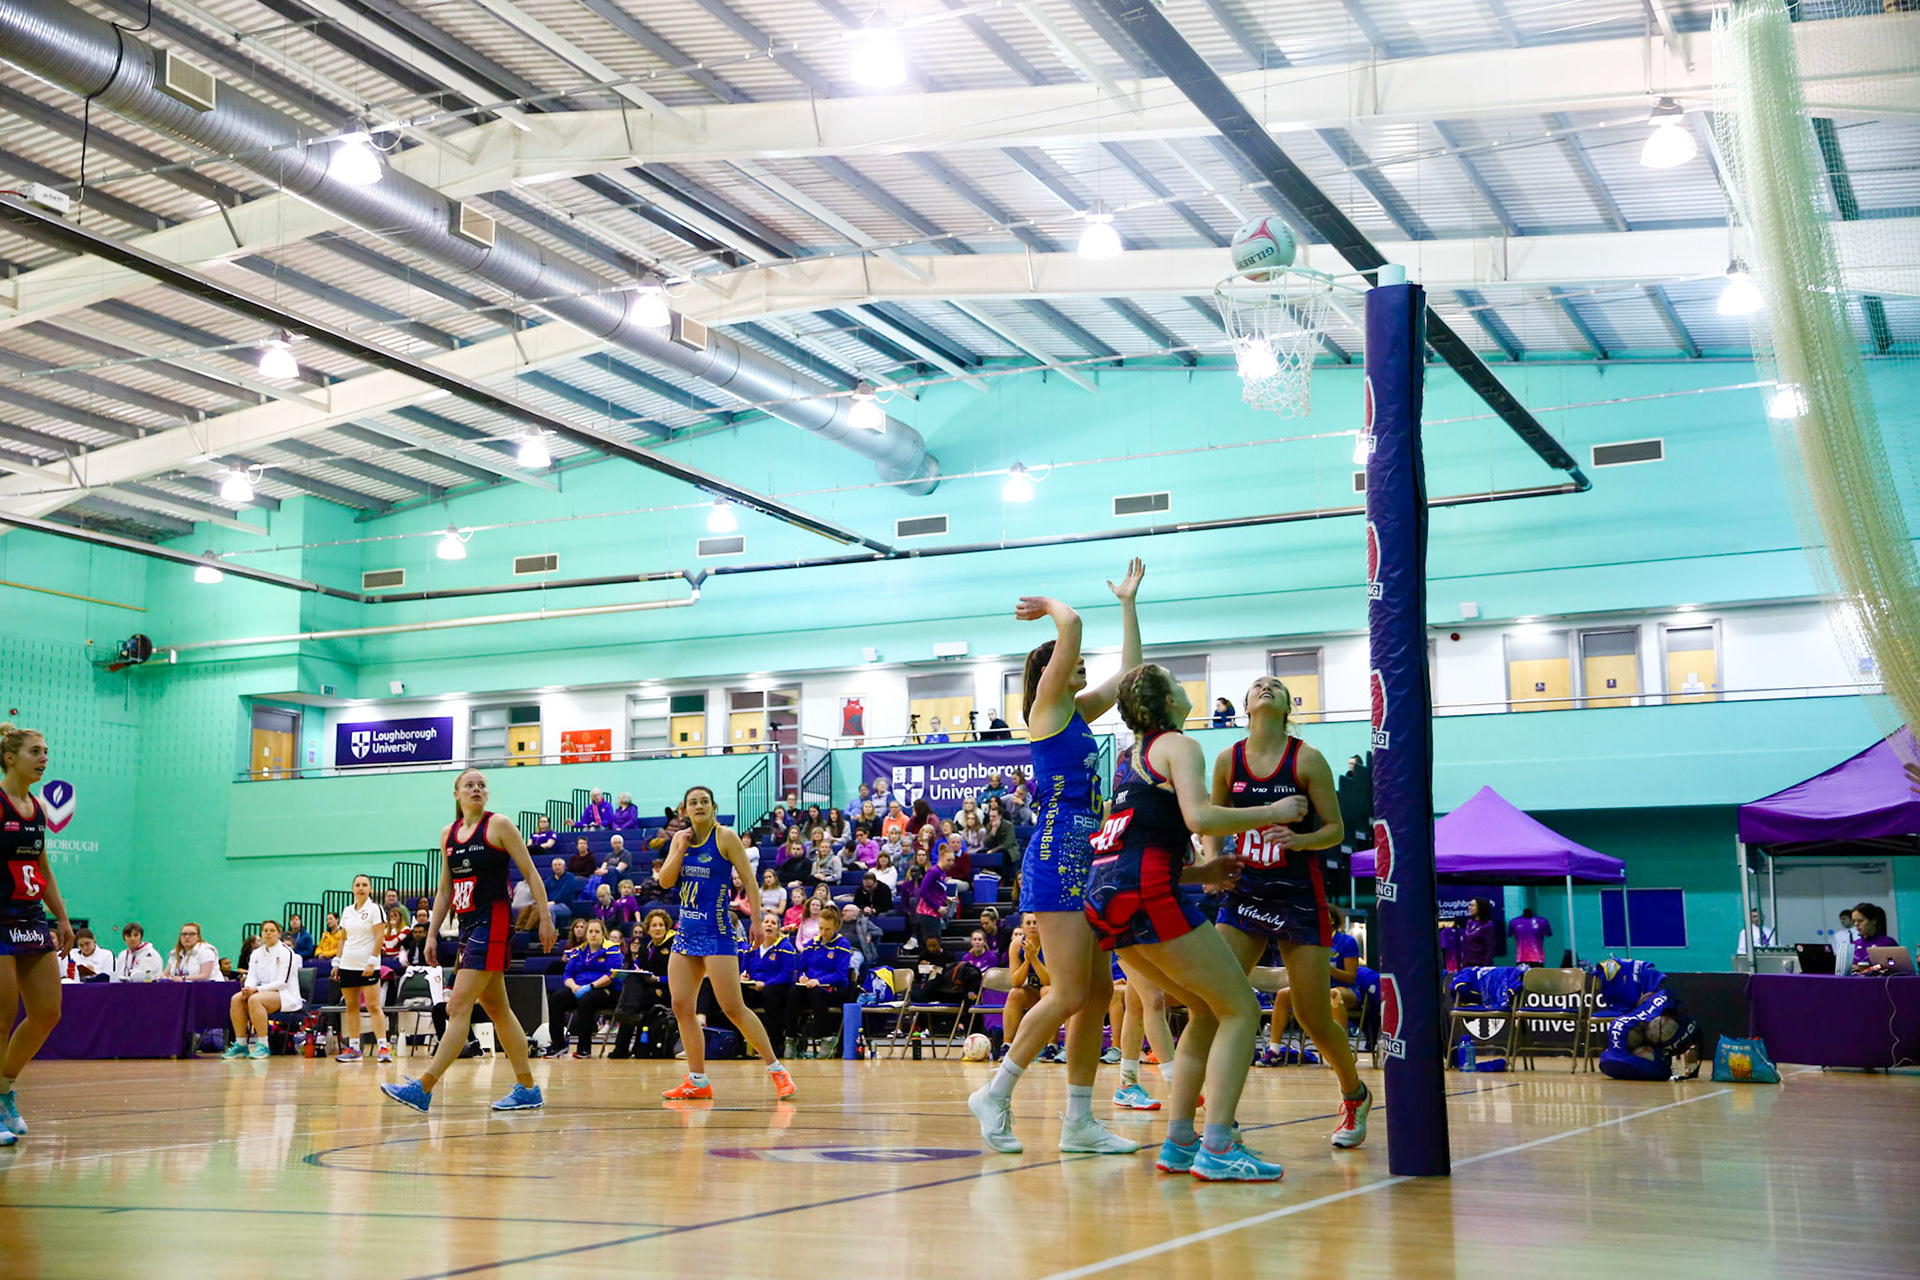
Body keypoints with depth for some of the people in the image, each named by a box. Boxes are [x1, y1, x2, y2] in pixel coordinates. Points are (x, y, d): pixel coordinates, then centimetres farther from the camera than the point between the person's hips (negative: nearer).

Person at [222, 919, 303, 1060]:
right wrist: (247, 988, -17)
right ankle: (240, 1044, -15)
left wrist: (257, 989, -21)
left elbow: (283, 982, -13)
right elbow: (252, 978, 8)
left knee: (255, 999, -33)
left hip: (286, 996, -6)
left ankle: (263, 1045, -29)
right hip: (263, 992, 7)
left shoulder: (286, 953, -6)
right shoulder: (256, 953, 14)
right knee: (236, 999, -20)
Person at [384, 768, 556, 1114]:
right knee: (497, 1008, 10)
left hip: (493, 922, -8)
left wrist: (545, 918, -11)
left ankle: (423, 1088, -15)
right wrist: (432, 935, 14)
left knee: (459, 1006, -12)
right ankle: (528, 1089, 17)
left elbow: (530, 873, -5)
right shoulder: (448, 833, 14)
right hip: (468, 926, 8)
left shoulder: (498, 825, -4)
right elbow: (444, 890, 19)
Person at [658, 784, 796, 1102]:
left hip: (717, 933, -7)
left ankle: (776, 1069, 0)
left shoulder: (725, 836, -7)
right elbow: (665, 881, 4)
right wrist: (682, 849, -7)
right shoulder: (680, 838, 9)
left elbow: (748, 878, -8)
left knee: (733, 1008, -10)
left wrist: (756, 920, -14)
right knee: (682, 1008, 3)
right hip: (686, 932, 7)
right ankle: (698, 1081, 11)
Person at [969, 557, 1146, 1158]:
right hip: (1055, 859, -9)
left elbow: (1130, 672, 26)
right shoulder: (1047, 704, -4)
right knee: (1069, 994, -11)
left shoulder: (1079, 712, 18)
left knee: (1097, 992, 6)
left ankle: (1079, 1121, 9)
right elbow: (1071, 625, -15)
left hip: (1085, 861, 9)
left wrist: (1127, 601, 28)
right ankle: (994, 1093, 2)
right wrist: (1049, 606, 5)